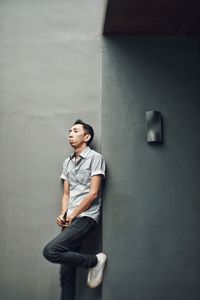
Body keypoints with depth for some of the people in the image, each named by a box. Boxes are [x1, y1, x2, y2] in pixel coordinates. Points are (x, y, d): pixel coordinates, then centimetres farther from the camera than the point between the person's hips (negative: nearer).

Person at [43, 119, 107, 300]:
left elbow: (93, 193, -10)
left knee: (50, 251, -21)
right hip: (71, 219, 7)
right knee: (66, 272, 4)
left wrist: (72, 216, -7)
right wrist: (63, 215, 0)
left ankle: (95, 261, -3)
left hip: (86, 216, -6)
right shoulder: (67, 162, 18)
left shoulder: (95, 158, -3)